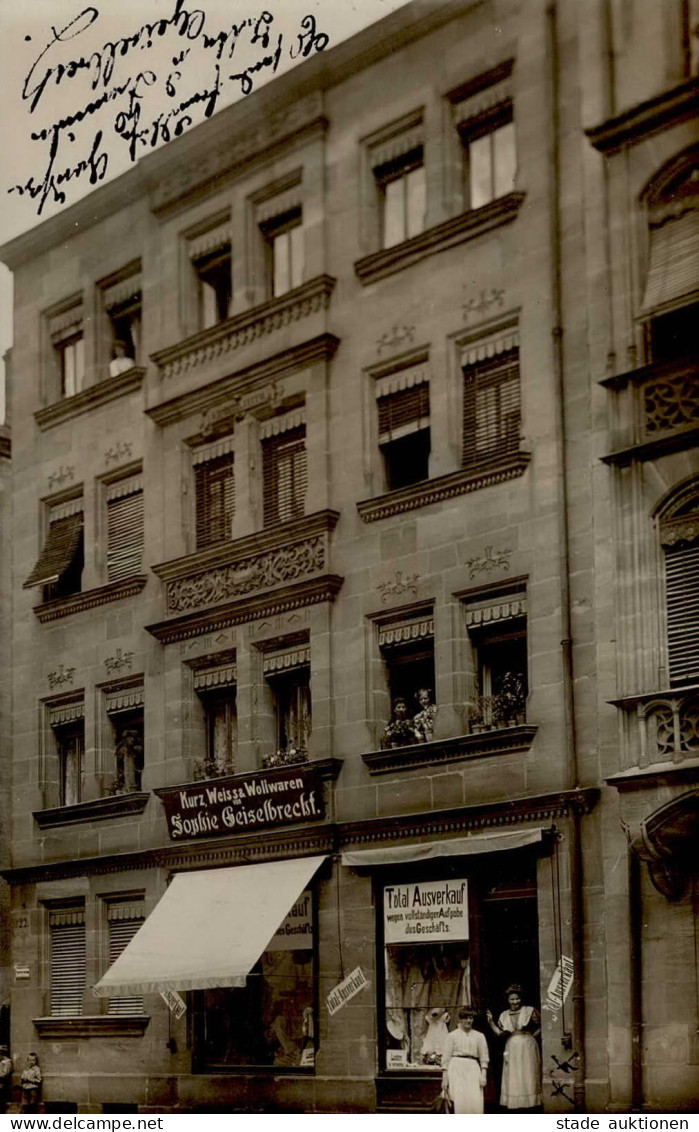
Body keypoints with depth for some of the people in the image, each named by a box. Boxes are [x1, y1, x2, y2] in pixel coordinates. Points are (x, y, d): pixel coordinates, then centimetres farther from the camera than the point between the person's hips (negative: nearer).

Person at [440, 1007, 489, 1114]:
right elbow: (446, 1058, 7)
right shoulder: (452, 1036, 8)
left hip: (473, 1069, 2)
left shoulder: (479, 1036, 14)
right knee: (459, 1100, -13)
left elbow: (484, 1058, 11)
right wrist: (444, 1078, 1)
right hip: (456, 1069, -2)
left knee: (475, 1101, -11)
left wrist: (483, 1075, -1)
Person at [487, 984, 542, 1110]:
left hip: (527, 1049, -3)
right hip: (512, 1050, 3)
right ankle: (514, 1105, 0)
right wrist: (490, 1021, -2)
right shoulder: (504, 1015, 10)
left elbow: (541, 1026, 2)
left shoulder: (529, 1011, 0)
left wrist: (532, 1035, -5)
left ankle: (530, 1103, 0)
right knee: (512, 1079, 0)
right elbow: (499, 1033, 6)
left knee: (528, 1076, -3)